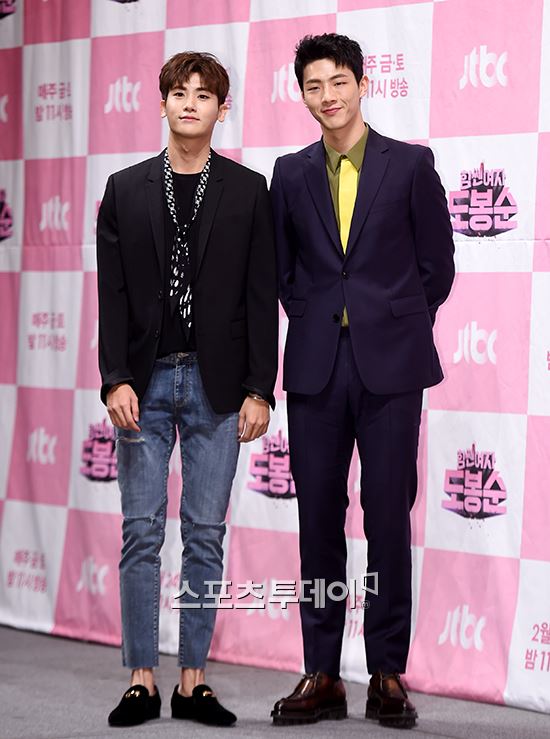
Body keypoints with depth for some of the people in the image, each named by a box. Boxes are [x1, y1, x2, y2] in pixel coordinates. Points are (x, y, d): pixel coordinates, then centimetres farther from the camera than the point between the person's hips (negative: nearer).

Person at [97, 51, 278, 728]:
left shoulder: (248, 191, 4)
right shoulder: (126, 190, 7)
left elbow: (261, 298, 2)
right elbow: (112, 293, 3)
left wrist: (259, 390, -4)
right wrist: (116, 380, -7)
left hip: (217, 385, 0)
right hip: (146, 382, 1)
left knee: (206, 536, 3)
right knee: (141, 533, 2)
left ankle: (193, 680, 10)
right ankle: (141, 679, 8)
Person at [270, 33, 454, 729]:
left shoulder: (410, 164, 2)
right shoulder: (291, 174, 10)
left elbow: (436, 264, 5)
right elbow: (284, 270, 15)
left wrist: (398, 330, 6)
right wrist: (315, 327, 8)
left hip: (390, 365, -2)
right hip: (315, 366, 2)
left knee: (389, 517, -1)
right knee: (319, 517, 4)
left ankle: (388, 676, 7)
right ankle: (321, 676, 10)